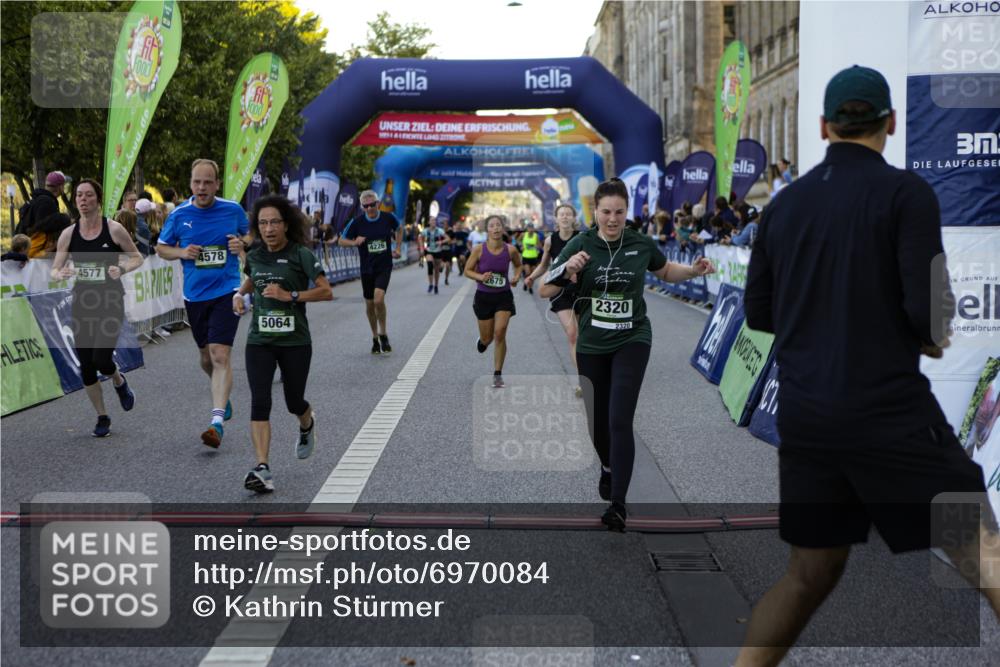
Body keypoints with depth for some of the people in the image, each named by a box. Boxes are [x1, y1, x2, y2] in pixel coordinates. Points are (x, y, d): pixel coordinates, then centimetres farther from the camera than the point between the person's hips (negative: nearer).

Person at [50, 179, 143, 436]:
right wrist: (61, 274, -20)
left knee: (101, 359, -14)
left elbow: (137, 258, 3)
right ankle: (102, 418, 21)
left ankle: (120, 382, 23)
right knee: (85, 365, 4)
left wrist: (122, 269, -17)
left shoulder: (114, 229, -7)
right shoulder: (68, 234, 0)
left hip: (111, 303, -3)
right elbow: (54, 270, 3)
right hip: (81, 304, 3)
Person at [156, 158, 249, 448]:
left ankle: (217, 422, -19)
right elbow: (161, 247, 11)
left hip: (226, 291, -3)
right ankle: (223, 394, 45)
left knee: (220, 355, -16)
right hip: (194, 295, 3)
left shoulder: (233, 210, -2)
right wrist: (182, 253, -9)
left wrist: (242, 244, -7)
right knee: (206, 358, 14)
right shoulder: (179, 215, 0)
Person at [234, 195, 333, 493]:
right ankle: (263, 469, -14)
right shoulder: (254, 256, 6)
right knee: (259, 402, -11)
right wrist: (239, 294, 7)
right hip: (259, 341, 3)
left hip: (295, 342, -3)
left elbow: (326, 292, -12)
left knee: (294, 402, 11)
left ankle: (307, 425, 49)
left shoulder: (301, 255, -8)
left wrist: (290, 295, -21)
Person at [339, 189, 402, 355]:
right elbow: (341, 241, 1)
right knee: (369, 304, 10)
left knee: (379, 299, -20)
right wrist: (354, 243, -19)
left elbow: (399, 229, 17)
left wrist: (397, 248, 9)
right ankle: (375, 338, 29)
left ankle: (383, 334, 1)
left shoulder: (388, 218, -6)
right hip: (367, 268, 2)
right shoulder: (357, 222, -8)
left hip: (384, 266, -1)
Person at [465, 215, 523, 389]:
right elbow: (467, 270, -3)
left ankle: (498, 374, 1)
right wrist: (480, 277, -21)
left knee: (500, 333, -13)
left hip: (504, 297, 0)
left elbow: (519, 265, 13)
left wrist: (516, 277, -6)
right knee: (487, 338, 10)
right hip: (483, 296, 0)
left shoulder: (510, 250, -8)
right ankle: (482, 340, 51)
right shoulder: (479, 249, -12)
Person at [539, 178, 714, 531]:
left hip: (631, 342, -1)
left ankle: (618, 503, -11)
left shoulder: (641, 245, -4)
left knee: (620, 420, -15)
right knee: (597, 421, 13)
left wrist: (695, 269, -1)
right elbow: (544, 291, -10)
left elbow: (666, 271, 17)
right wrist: (568, 269, -28)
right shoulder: (580, 245, -8)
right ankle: (608, 467, 46)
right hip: (592, 345, 1)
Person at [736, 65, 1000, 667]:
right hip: (889, 411, -5)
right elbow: (929, 307, -14)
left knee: (810, 574, 17)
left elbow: (759, 311, 14)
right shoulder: (905, 191, -6)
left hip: (803, 416, 6)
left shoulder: (786, 202, 9)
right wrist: (932, 339, 7)